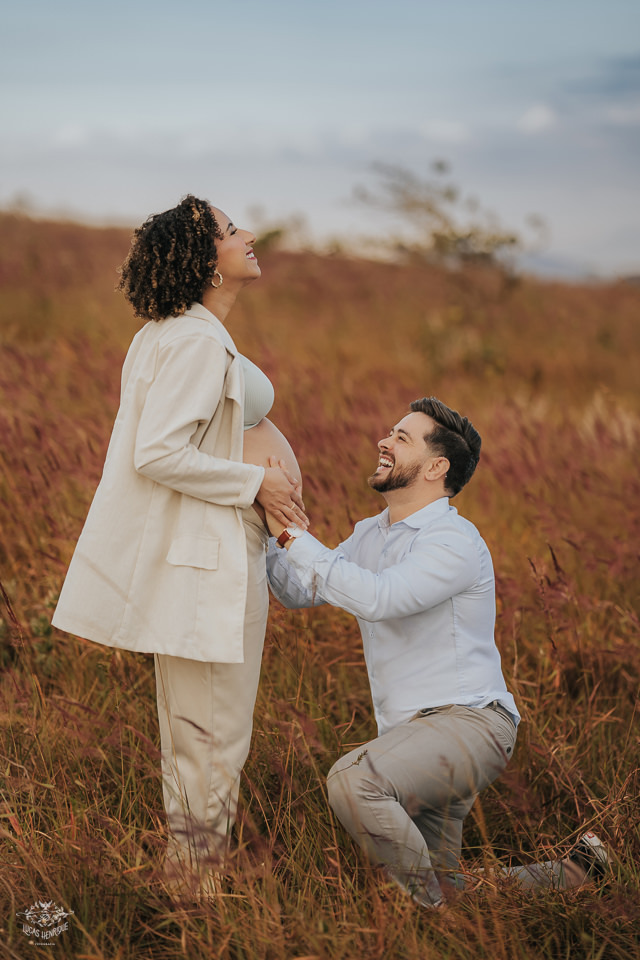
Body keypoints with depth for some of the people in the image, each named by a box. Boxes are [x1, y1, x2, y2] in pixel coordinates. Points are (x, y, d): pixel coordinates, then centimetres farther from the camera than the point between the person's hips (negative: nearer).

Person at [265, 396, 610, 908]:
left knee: (353, 781, -34)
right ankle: (571, 874, 30)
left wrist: (293, 534, -27)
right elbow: (297, 591, 11)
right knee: (447, 893, 13)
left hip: (468, 721, -9)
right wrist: (264, 522, -2)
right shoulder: (370, 534, 13)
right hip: (413, 731, 9)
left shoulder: (455, 541, -16)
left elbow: (376, 598, -31)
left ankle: (427, 904, -13)